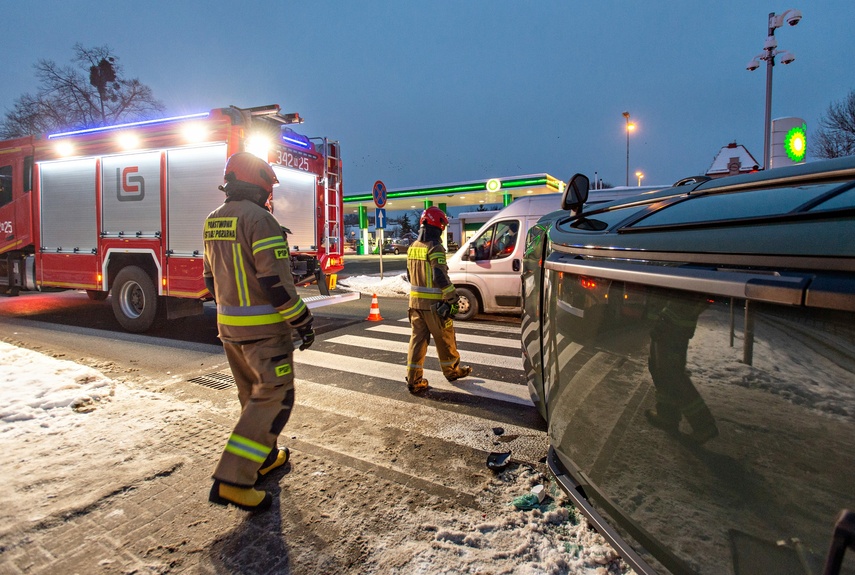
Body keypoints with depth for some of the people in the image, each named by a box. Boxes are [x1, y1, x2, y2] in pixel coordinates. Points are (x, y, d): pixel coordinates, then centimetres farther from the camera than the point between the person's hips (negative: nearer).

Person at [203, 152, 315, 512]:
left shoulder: (213, 221, 11)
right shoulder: (259, 218, -17)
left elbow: (211, 278, 17)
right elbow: (276, 281, -22)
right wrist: (302, 320, -14)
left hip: (228, 325, 9)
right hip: (264, 327, -9)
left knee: (253, 395, 21)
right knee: (274, 398, -2)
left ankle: (265, 457, 36)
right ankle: (232, 480, -3)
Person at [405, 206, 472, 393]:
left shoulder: (413, 247, 10)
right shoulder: (434, 247, -16)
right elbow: (440, 277, -22)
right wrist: (452, 298, -16)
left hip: (415, 301, 7)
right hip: (434, 303, -7)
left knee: (418, 338, 8)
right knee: (444, 339, 11)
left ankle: (414, 380, 7)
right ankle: (451, 370, 29)